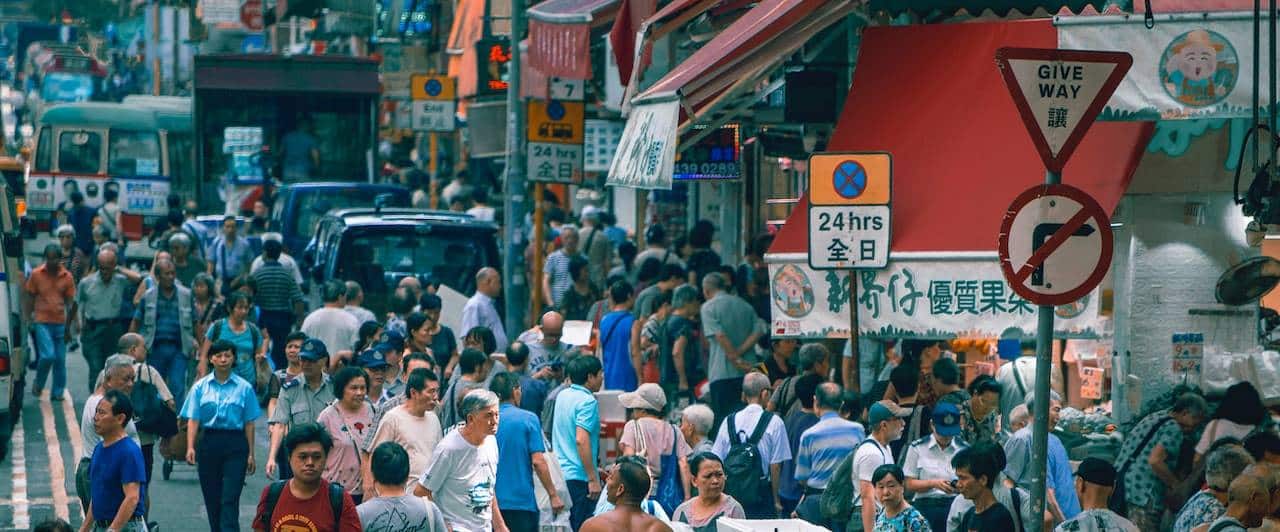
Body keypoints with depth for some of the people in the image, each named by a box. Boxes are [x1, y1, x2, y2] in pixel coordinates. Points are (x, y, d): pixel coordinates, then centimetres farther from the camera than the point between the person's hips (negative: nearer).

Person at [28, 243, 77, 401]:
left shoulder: (67, 277, 2)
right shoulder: (36, 274, -1)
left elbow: (70, 302, 6)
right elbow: (29, 298, 5)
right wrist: (29, 320, 1)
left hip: (60, 323, 2)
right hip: (42, 323, -2)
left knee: (60, 360, 4)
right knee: (48, 355, -14)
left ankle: (57, 392, 15)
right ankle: (38, 385, 9)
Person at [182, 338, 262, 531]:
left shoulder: (244, 387, 2)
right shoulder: (201, 387, 5)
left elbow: (249, 423, 4)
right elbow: (193, 419, 0)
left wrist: (251, 454, 2)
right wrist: (190, 447, -13)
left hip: (235, 445, -2)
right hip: (209, 442, 2)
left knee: (230, 499, -10)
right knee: (212, 499, 8)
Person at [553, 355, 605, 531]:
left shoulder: (562, 396, 13)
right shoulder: (588, 401, -13)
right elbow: (581, 440, -23)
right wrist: (593, 479, -21)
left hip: (559, 474, 8)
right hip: (578, 477, -8)